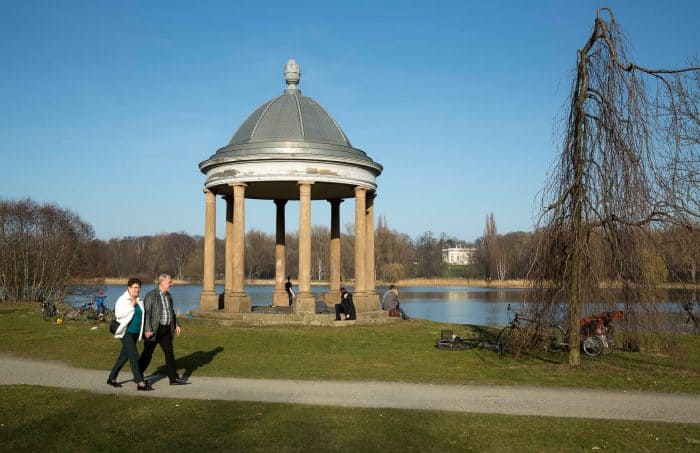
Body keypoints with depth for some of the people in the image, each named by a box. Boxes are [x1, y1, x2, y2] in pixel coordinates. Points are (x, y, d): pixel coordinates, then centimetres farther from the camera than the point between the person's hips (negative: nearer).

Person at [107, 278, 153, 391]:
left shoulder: (139, 301, 13)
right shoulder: (123, 300, -8)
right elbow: (118, 314, -20)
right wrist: (131, 306, -20)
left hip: (135, 333, 8)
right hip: (126, 332, -8)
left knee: (124, 356, 13)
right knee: (134, 355, -13)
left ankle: (112, 378, 26)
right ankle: (140, 383, -14)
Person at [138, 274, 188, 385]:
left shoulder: (168, 295, 11)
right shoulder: (151, 295, -12)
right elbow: (146, 313, -16)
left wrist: (176, 325, 13)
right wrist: (147, 329, -21)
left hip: (166, 330, 7)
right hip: (154, 330, -6)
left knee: (169, 353, 4)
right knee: (147, 354, 5)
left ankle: (174, 378, 6)